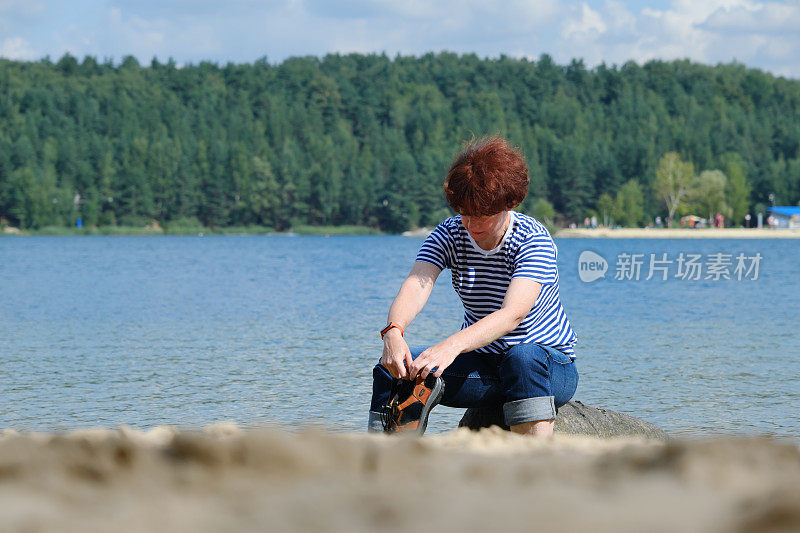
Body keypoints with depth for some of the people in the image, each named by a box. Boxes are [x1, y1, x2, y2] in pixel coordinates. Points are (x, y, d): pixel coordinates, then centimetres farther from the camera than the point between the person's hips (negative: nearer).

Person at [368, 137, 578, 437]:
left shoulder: (533, 239, -19)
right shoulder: (449, 235, -6)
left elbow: (513, 313, -34)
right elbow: (416, 286, -24)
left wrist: (452, 345, -51)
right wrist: (393, 331, -47)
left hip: (549, 364, -4)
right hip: (480, 365, 4)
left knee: (524, 356, -40)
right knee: (394, 370, -19)